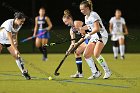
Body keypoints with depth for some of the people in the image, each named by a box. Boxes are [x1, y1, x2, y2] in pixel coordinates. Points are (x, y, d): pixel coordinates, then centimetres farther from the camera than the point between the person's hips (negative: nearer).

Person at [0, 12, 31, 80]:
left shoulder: (19, 25, -11)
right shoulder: (9, 24, -33)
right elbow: (10, 38, -33)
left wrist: (15, 40, -1)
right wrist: (15, 50, -36)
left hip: (9, 41, 6)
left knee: (17, 56, -4)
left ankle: (24, 72, 5)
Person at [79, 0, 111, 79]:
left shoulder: (93, 15, -16)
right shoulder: (86, 17, 11)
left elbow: (97, 28, -25)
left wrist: (89, 34, -35)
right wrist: (80, 28, 13)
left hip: (101, 35, -9)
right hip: (94, 37, 9)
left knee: (96, 54, -25)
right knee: (86, 54, -2)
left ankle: (107, 71, -11)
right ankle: (95, 73, 7)